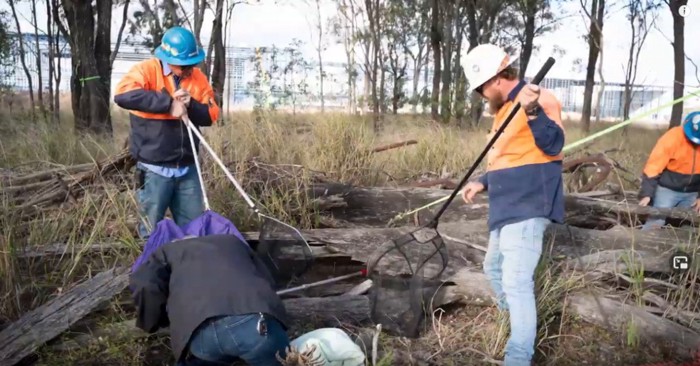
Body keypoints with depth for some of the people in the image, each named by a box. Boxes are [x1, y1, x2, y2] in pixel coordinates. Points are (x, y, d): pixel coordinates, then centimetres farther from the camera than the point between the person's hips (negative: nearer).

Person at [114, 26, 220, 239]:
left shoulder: (197, 77, 7)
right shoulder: (147, 70, -8)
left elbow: (211, 115, 6)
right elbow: (123, 95, -27)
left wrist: (191, 105, -14)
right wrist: (168, 103, -29)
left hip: (187, 169, 4)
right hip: (154, 170, -4)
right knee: (153, 231, 8)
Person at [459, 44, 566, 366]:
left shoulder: (538, 98, -11)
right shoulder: (504, 109, 19)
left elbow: (553, 145, -23)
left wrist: (533, 112, -38)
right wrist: (483, 183, 16)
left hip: (527, 209, -11)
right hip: (507, 208, 11)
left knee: (516, 282, -15)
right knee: (494, 269, 23)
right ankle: (515, 325, 43)